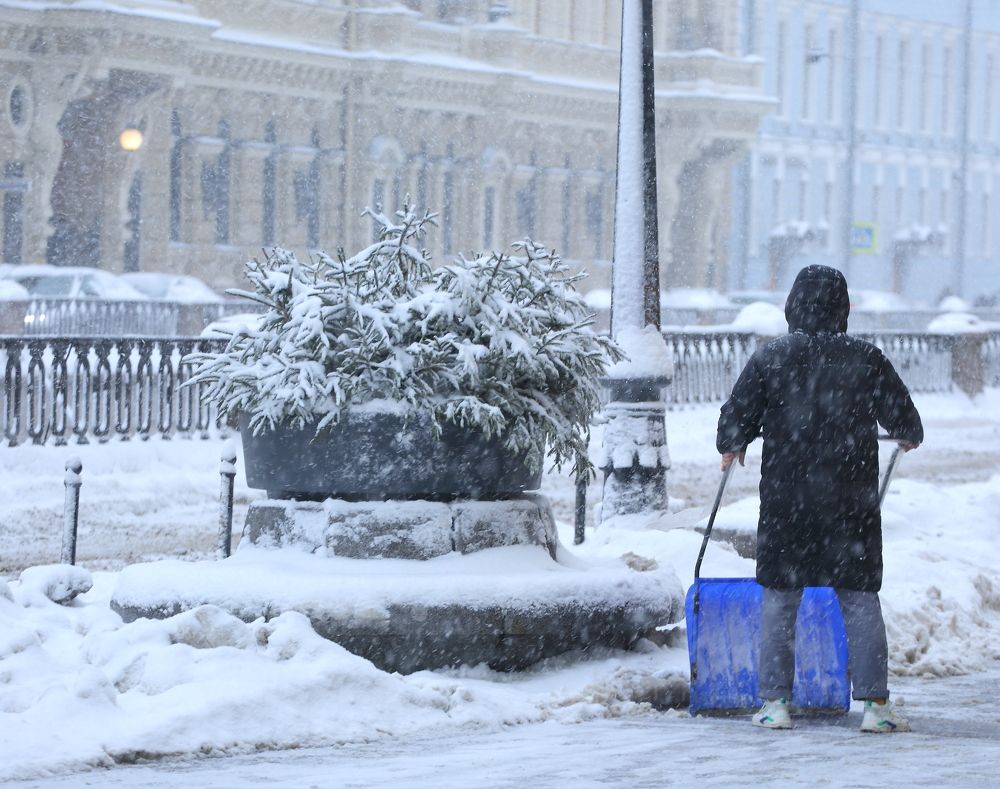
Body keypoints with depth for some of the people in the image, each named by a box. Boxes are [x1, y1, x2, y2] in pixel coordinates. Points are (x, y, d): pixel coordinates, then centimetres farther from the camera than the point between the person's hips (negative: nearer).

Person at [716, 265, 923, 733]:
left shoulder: (770, 358, -4)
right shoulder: (866, 360, -3)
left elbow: (736, 418, 0)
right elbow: (903, 420, 7)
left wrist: (730, 448, 23)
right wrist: (909, 437, 31)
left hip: (785, 503, 0)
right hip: (852, 502, 0)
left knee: (779, 600, 10)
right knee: (860, 602, 7)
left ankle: (774, 703, 9)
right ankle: (875, 704, 3)